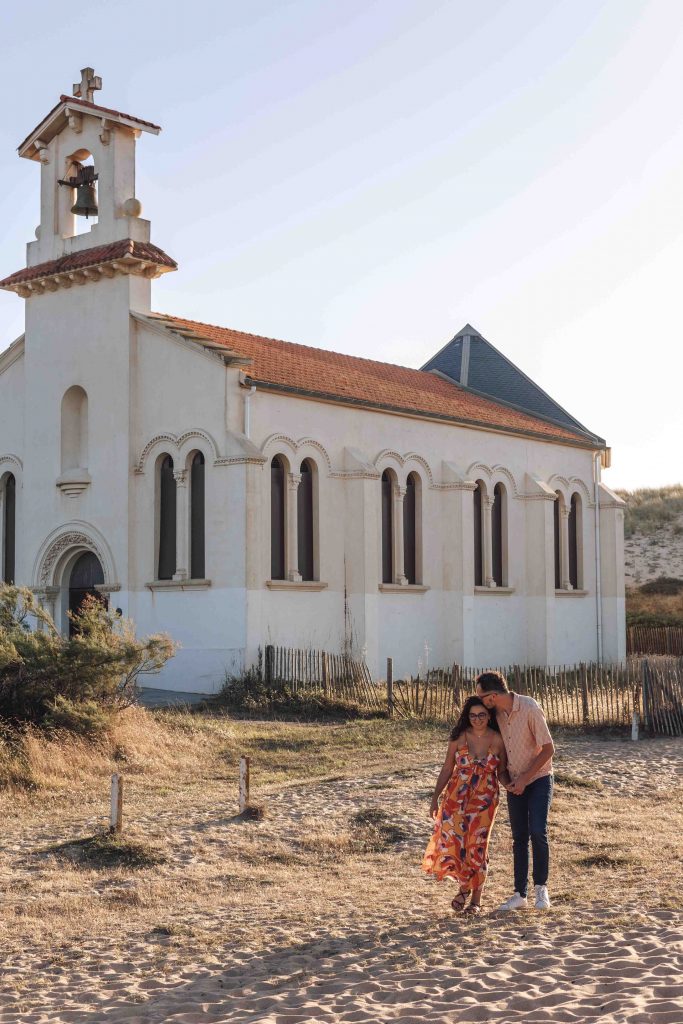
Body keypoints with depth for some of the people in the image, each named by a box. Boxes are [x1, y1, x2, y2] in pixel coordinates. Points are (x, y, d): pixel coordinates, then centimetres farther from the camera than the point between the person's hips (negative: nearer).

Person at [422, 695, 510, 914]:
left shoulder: (498, 740, -2)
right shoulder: (459, 737, -1)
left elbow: (502, 772, 7)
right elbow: (447, 769, 6)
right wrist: (435, 798, 3)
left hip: (484, 799, -1)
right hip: (456, 797, 1)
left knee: (477, 846, -3)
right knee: (452, 841, -7)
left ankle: (476, 899, 12)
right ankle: (464, 885, 20)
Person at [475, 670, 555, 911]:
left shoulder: (529, 708, -22)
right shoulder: (496, 713, -4)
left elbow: (548, 749, -18)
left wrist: (525, 778, -16)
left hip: (539, 779, -5)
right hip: (515, 783, 5)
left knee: (538, 832, -17)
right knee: (519, 837, 6)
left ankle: (541, 887, -1)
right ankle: (520, 894, 11)